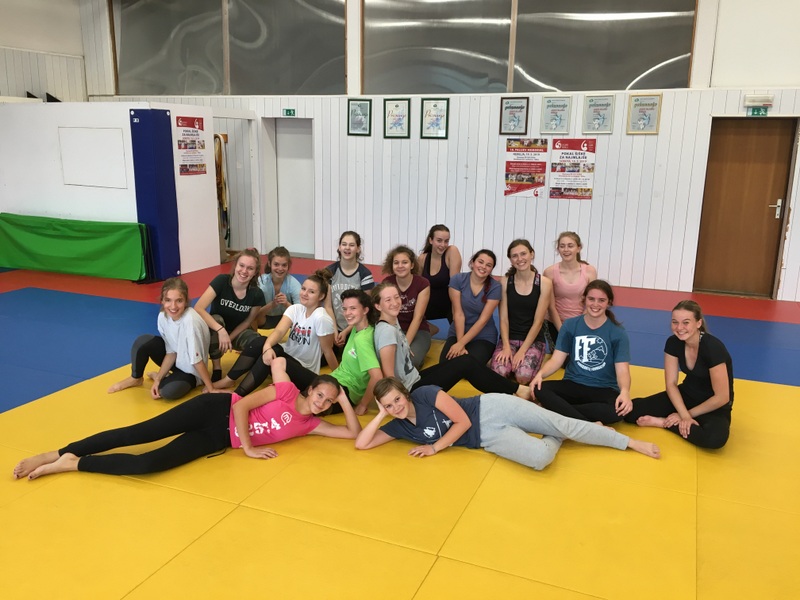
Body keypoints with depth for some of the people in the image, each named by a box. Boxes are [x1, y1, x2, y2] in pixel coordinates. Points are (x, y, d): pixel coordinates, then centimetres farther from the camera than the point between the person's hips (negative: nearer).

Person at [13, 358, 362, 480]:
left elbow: (354, 432, 1)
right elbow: (242, 405, -13)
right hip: (217, 411, -3)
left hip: (221, 439, 3)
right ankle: (59, 453, 6)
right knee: (140, 433, -11)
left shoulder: (310, 425, 5)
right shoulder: (287, 389, -8)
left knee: (149, 463, -14)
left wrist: (344, 399, -6)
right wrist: (249, 448, -16)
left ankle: (72, 463, 0)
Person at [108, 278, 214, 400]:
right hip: (175, 361, 6)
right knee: (143, 341, -16)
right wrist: (158, 378, -13)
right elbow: (171, 352, -5)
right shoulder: (163, 316, -15)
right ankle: (135, 378, 11)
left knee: (168, 392, -33)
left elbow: (197, 360, -28)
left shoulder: (190, 320, -35)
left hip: (191, 371, -6)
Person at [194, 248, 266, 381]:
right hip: (217, 330, -1)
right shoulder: (221, 281, -25)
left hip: (237, 332, 1)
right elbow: (198, 309, -34)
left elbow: (247, 321, -4)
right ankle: (217, 369, -18)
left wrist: (229, 339, -17)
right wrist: (221, 330, -44)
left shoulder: (256, 294, -19)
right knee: (217, 319, -37)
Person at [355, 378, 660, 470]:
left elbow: (462, 421, -16)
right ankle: (556, 439, 13)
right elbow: (361, 443, -5)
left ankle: (628, 441, 11)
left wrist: (435, 448, -13)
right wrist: (379, 415, -14)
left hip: (490, 409, -3)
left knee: (561, 423, -11)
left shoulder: (426, 394, -14)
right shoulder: (399, 427, 0)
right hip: (488, 438, 3)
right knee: (540, 457, -22)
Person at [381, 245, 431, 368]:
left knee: (410, 359, -32)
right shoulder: (387, 282, -6)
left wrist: (405, 344, -27)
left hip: (418, 332, -1)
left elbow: (417, 318, -16)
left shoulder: (423, 284, -12)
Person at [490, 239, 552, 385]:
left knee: (523, 377, -28)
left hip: (533, 340, -1)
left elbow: (538, 322, -8)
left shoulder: (544, 283, -5)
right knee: (498, 373, -26)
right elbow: (504, 319, -2)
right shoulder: (505, 282, 0)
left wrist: (522, 351, -14)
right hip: (509, 338, 1)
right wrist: (506, 347, -15)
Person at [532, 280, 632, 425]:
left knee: (618, 410, -36)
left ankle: (558, 408, -25)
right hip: (573, 385, 2)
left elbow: (622, 370, -11)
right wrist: (540, 374, -24)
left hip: (604, 390, -1)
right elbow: (556, 360, -1)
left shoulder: (618, 333, -2)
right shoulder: (570, 325, 3)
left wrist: (624, 392, -34)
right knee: (539, 389, -28)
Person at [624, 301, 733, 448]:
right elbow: (671, 384, -7)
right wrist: (684, 416, -22)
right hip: (686, 396, 3)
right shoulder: (673, 343, -11)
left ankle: (663, 422, -16)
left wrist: (689, 414, -13)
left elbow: (722, 398, -23)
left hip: (714, 406, -3)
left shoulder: (713, 348, -27)